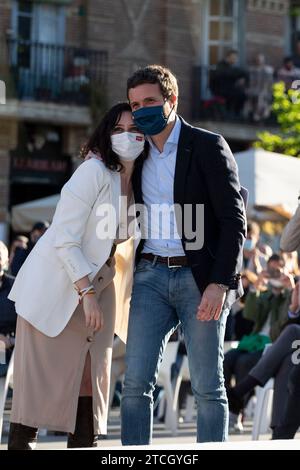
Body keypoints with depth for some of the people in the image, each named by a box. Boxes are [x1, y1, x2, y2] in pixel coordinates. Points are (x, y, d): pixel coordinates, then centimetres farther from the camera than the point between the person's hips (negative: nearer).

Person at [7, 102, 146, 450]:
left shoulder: (138, 183, 6)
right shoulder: (94, 172, -16)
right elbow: (65, 241, -20)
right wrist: (87, 294, -23)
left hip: (96, 287, 7)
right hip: (55, 288, -7)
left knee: (91, 380, 4)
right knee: (41, 379, -5)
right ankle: (19, 443, 1)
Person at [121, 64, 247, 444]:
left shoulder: (208, 146, -4)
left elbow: (234, 220, -9)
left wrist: (220, 284, -18)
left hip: (200, 278, -5)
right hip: (151, 277, 5)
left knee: (207, 386, -2)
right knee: (136, 382, -4)